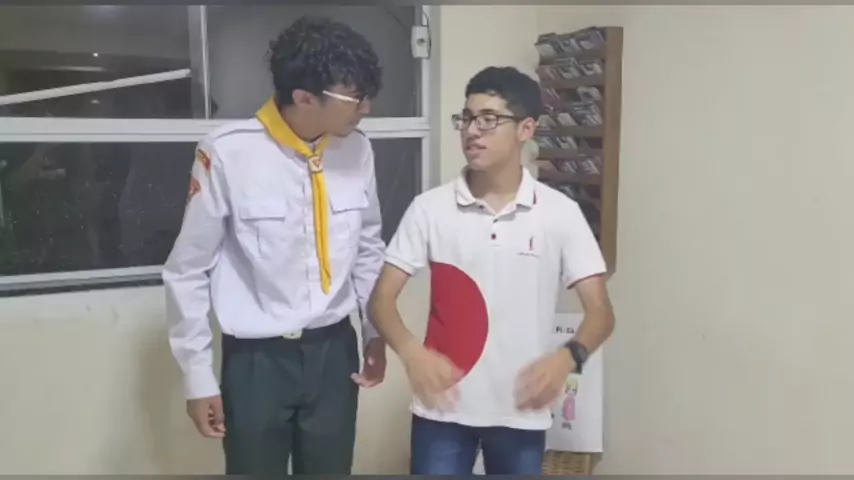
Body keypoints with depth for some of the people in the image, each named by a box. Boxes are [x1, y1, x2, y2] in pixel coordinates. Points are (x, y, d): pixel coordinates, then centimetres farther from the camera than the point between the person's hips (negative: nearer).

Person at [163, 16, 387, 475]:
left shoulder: (357, 151, -5)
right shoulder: (227, 153, -19)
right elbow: (188, 270, -9)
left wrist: (375, 332, 10)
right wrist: (197, 375, -5)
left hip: (334, 352, 4)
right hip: (256, 360, -3)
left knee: (332, 469, 17)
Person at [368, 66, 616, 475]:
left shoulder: (559, 213, -5)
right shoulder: (430, 208, -5)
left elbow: (600, 311, -5)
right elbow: (381, 298, -4)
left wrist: (568, 357, -26)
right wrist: (412, 353, -24)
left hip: (521, 411, 1)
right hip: (443, 408, 0)